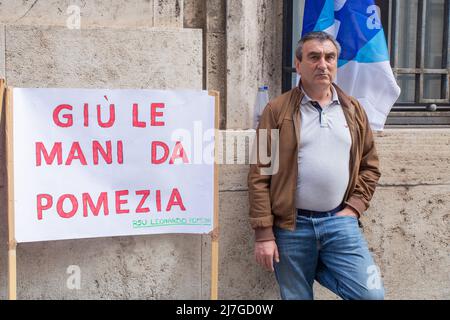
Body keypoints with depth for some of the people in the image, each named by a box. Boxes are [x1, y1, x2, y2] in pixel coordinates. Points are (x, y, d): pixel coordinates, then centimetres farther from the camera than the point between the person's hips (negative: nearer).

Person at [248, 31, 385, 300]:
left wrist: (354, 208, 1)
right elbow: (260, 175, -5)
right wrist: (264, 233, -8)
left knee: (371, 294, -6)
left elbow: (370, 166, 14)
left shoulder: (353, 110, 9)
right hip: (291, 225, -2)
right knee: (296, 296, 9)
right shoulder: (277, 111, -2)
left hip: (340, 221, 3)